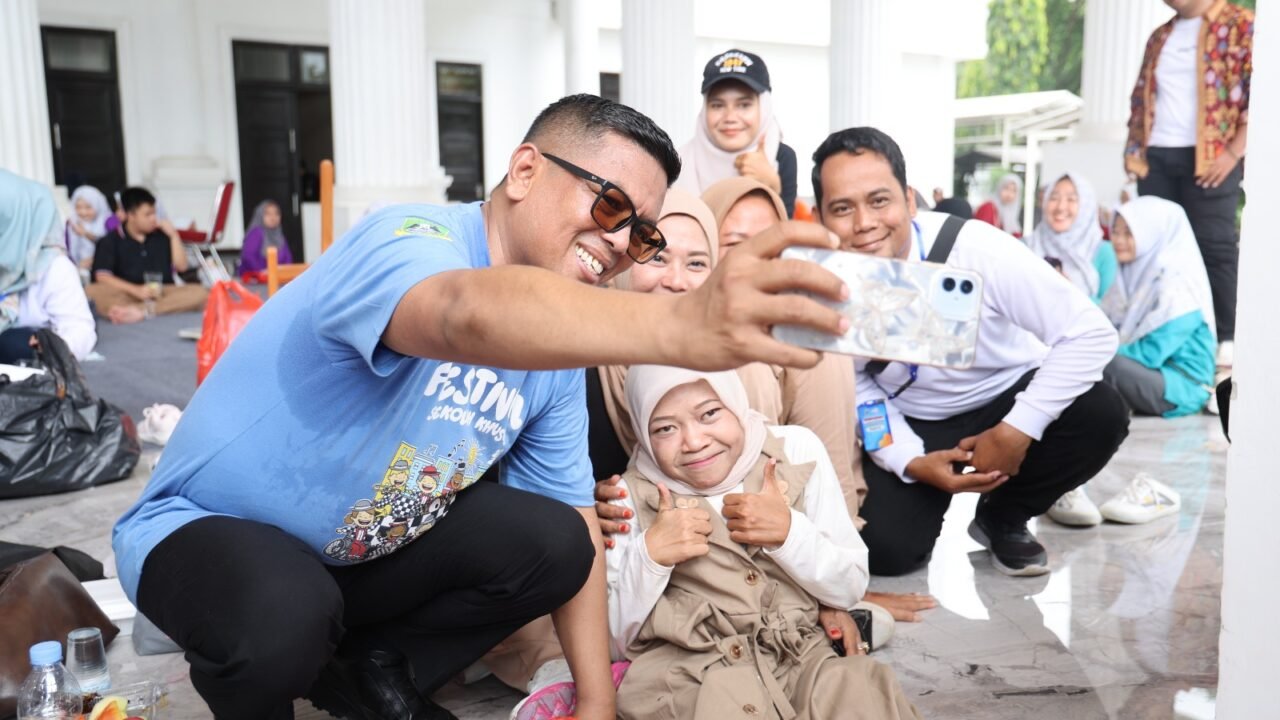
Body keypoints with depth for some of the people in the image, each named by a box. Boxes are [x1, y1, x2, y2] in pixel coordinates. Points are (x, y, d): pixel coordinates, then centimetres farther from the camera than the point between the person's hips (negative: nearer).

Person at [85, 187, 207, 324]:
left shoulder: (162, 236, 13)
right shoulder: (111, 241, 6)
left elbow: (181, 266, 10)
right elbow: (102, 276, -5)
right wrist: (136, 290, -19)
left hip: (161, 293, 2)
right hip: (127, 294, -2)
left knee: (200, 292, -25)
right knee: (92, 291, -30)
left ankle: (141, 310, -40)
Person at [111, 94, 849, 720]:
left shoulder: (555, 344, -6)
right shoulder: (409, 241, -28)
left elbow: (577, 520, -1)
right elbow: (471, 317, -54)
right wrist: (682, 325, -70)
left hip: (360, 556, 6)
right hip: (204, 529, -5)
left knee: (556, 544, -12)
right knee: (284, 619, -36)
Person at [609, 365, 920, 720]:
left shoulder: (796, 450, 2)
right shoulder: (633, 497, -1)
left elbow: (850, 587, 4)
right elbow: (613, 634, 0)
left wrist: (788, 530, -13)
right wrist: (649, 554, -16)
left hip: (802, 655, 2)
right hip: (686, 673, -1)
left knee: (859, 691, -27)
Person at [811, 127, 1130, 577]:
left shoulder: (975, 248, -29)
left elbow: (1090, 333, -25)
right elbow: (856, 385, -6)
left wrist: (1018, 430, -29)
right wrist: (911, 461, -21)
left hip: (1009, 397, 0)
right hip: (909, 422, 0)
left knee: (1100, 415, -29)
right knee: (884, 549, -20)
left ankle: (1002, 518, 0)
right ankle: (929, 491, 18)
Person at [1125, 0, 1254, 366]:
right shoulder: (1160, 36, 18)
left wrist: (1234, 151, -13)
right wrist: (1134, 149, 9)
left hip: (1210, 158, -5)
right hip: (1157, 157, 6)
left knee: (1214, 246, -3)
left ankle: (1228, 338, 6)